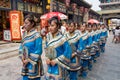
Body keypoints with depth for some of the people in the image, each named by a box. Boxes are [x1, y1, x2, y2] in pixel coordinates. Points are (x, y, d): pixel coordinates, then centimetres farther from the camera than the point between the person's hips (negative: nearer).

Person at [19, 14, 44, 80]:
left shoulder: (36, 35, -17)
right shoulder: (26, 35, 6)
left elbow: (38, 51, -18)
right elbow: (21, 47, 14)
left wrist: (28, 60, -12)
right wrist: (22, 57, -1)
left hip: (33, 65, -7)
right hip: (25, 65, 7)